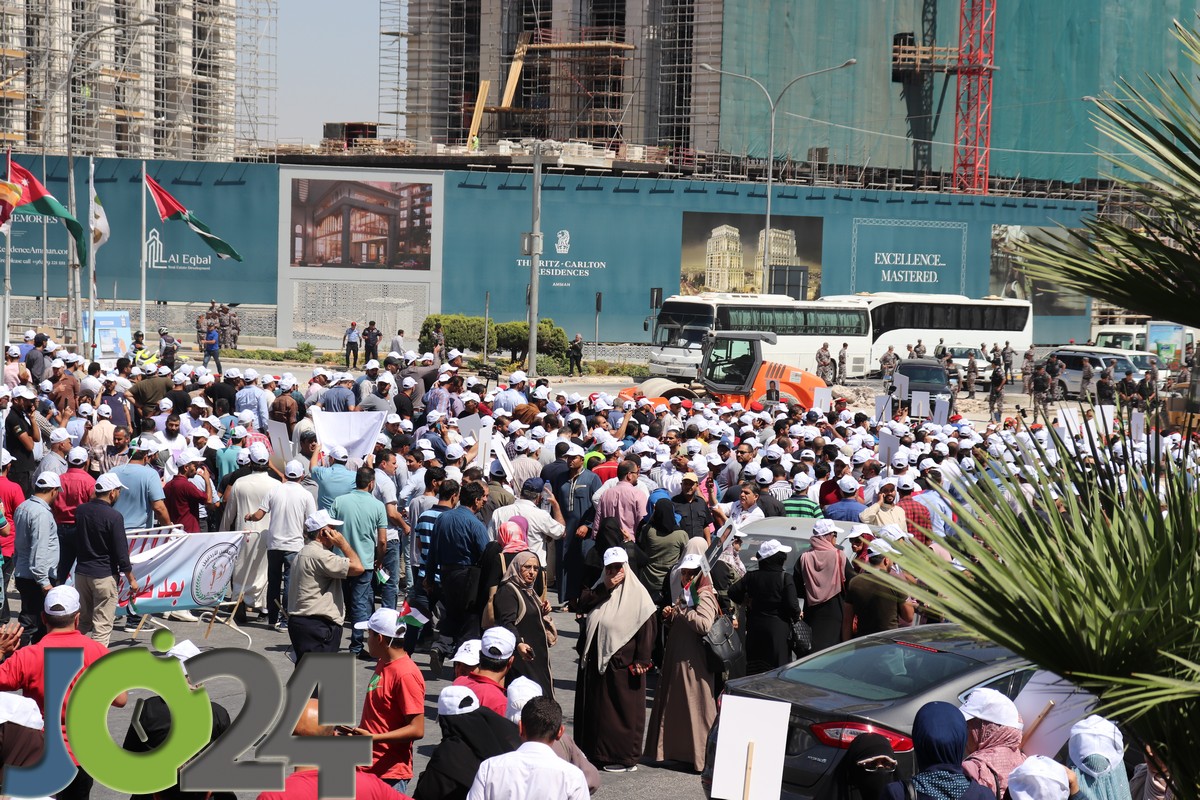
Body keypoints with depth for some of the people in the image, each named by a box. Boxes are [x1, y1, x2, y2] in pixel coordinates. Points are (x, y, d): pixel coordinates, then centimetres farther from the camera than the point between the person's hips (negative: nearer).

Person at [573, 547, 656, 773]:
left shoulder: (637, 594, -8)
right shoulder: (600, 589, 11)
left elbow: (646, 628, -12)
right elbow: (581, 605, -4)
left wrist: (641, 660, -16)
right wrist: (606, 588, -13)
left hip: (622, 663, -6)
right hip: (595, 660, 6)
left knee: (623, 710, 0)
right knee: (594, 707, 11)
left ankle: (626, 758, 8)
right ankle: (596, 752, 22)